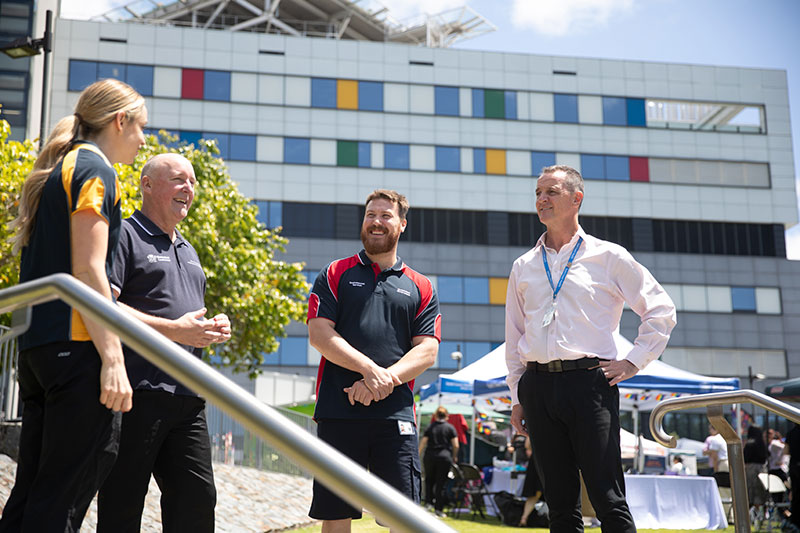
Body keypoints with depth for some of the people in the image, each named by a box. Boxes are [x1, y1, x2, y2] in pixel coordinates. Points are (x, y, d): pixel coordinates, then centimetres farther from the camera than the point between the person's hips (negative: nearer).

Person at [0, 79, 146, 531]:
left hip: (38, 343, 9)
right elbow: (87, 268, -15)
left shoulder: (55, 171, 22)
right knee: (64, 495, -6)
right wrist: (114, 359, -18)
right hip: (78, 346, -9)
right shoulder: (94, 168, -6)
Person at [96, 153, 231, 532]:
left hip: (188, 400, 8)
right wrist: (174, 330, -18)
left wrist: (213, 329, 9)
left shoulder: (188, 251, 25)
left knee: (198, 500, 6)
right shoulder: (124, 236, -2)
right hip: (138, 396, -8)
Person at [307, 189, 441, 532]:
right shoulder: (335, 275, 12)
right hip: (338, 410, -1)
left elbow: (427, 350, 5)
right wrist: (370, 369, -13)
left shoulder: (420, 288, 15)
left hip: (396, 413, 1)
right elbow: (319, 334, -1)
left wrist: (386, 379, -12)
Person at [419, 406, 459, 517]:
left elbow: (423, 443, 0)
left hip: (429, 457, 1)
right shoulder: (450, 428, 2)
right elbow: (455, 445, -2)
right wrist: (454, 457, 13)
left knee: (429, 480, 20)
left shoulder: (430, 427, 5)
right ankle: (438, 509, 2)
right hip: (444, 457, -1)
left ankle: (429, 501, 8)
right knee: (441, 483, 3)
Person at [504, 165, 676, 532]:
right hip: (538, 385, 4)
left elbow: (661, 309, 8)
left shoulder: (608, 257, 5)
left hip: (589, 381, -3)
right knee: (560, 503, 7)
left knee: (609, 501, -7)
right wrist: (517, 396, 13)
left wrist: (633, 361, 1)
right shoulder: (523, 267, 15)